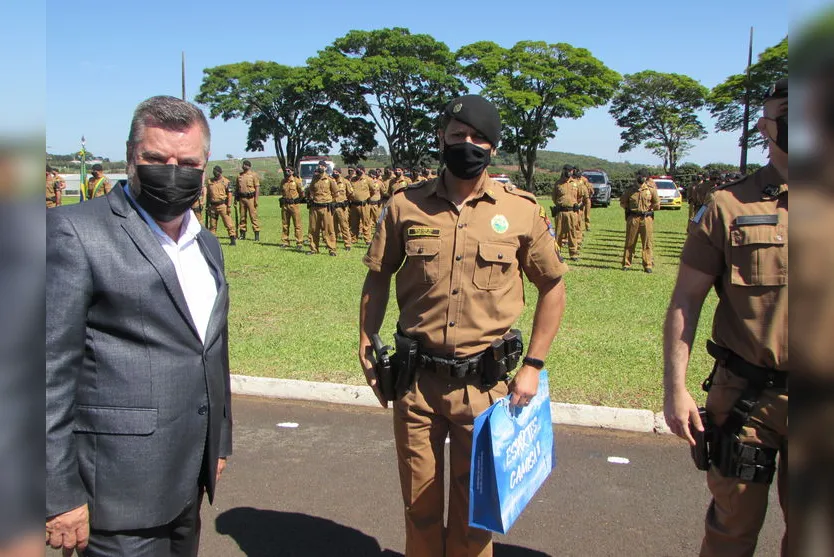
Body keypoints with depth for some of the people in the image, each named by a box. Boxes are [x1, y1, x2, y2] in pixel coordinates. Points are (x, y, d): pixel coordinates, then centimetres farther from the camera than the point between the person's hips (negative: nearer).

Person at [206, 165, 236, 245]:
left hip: (222, 205, -5)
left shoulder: (226, 182, -1)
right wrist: (208, 206, 14)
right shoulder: (210, 181, 12)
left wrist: (229, 206, -11)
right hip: (212, 206, 5)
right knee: (212, 224, 10)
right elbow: (207, 194, 18)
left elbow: (229, 195, -5)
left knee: (228, 223, -7)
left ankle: (233, 238, -5)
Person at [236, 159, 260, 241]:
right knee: (242, 216, 9)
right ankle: (242, 234, 16)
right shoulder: (239, 175, 14)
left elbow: (257, 187, -6)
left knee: (253, 216, -7)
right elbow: (237, 187, 20)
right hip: (242, 197, 5)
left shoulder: (253, 174, -2)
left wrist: (256, 200, -13)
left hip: (250, 197, -5)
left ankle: (257, 233, -5)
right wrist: (236, 199, 16)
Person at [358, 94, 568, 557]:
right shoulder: (405, 205, -2)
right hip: (416, 379, 1)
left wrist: (533, 366, -1)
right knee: (419, 499, 15)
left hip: (485, 381, -1)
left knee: (474, 500, 14)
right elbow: (377, 277, 8)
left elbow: (552, 286, 4)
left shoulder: (521, 210, -4)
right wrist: (366, 350, 5)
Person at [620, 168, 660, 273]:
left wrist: (649, 209, 5)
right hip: (633, 218, 0)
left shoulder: (651, 189, 0)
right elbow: (622, 203, 11)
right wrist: (631, 208, 5)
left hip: (647, 218, 0)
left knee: (647, 243, 3)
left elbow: (657, 205, 7)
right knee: (630, 243, 5)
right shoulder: (630, 190, 1)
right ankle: (626, 264, 12)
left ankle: (648, 265, 9)